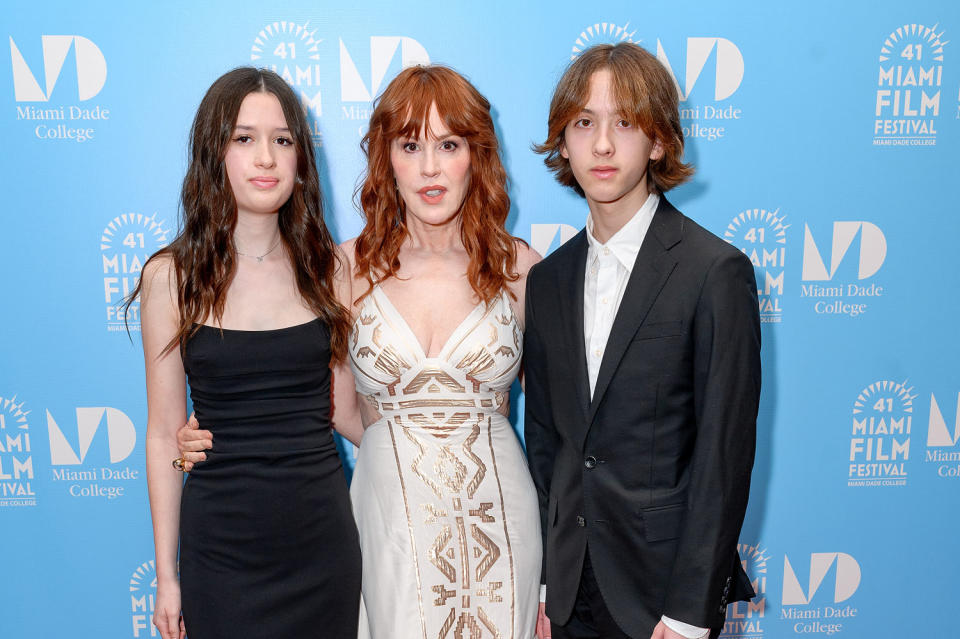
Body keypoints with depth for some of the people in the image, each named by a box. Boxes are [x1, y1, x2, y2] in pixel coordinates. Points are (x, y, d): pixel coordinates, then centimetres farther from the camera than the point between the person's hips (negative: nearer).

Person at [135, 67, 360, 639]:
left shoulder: (328, 267, -2)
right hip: (221, 543, -1)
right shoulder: (171, 276, -5)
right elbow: (165, 433, -1)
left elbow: (344, 405, 6)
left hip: (322, 534, 2)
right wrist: (166, 574, 3)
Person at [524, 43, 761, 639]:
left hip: (664, 589, -4)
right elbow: (543, 439, 5)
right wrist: (540, 585, 4)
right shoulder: (546, 280, 3)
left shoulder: (718, 271, -13)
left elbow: (724, 454, -13)